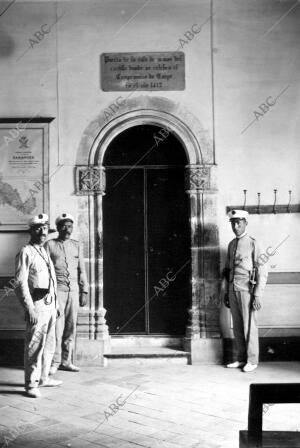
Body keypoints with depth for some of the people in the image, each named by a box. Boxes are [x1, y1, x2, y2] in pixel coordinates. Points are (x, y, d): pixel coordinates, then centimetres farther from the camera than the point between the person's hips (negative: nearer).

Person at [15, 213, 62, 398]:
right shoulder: (26, 253, -9)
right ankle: (31, 384, 4)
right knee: (35, 346, -5)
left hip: (50, 305, 9)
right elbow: (21, 283, -15)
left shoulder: (45, 252, 17)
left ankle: (43, 377, 28)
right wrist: (30, 309, -19)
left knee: (49, 345, 16)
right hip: (37, 306, -9)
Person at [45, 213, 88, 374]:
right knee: (57, 326, -9)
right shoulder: (50, 245, 4)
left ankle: (66, 361, 13)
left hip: (73, 290, 4)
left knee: (71, 326, 5)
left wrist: (84, 291, 8)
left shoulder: (76, 246, 15)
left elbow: (81, 270, 15)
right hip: (57, 290, -4)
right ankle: (54, 362, -1)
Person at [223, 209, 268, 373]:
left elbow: (262, 271, -10)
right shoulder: (231, 245, 14)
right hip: (233, 289, 6)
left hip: (247, 290, -6)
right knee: (237, 327, 9)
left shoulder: (253, 244, -6)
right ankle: (241, 358, 19)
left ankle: (252, 361, 9)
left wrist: (257, 295, -15)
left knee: (249, 326, -1)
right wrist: (227, 292, 16)